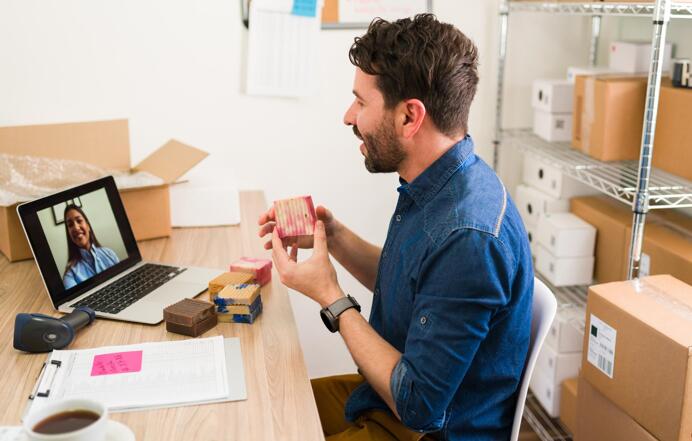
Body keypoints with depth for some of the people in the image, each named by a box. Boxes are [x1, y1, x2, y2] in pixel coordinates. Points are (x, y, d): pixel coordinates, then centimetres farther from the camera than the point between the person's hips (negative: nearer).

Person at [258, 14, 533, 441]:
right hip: (394, 392, 8)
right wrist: (332, 236, -3)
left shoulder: (467, 237, -32)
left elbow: (420, 406, -26)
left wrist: (331, 298, -19)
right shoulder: (433, 187, -3)